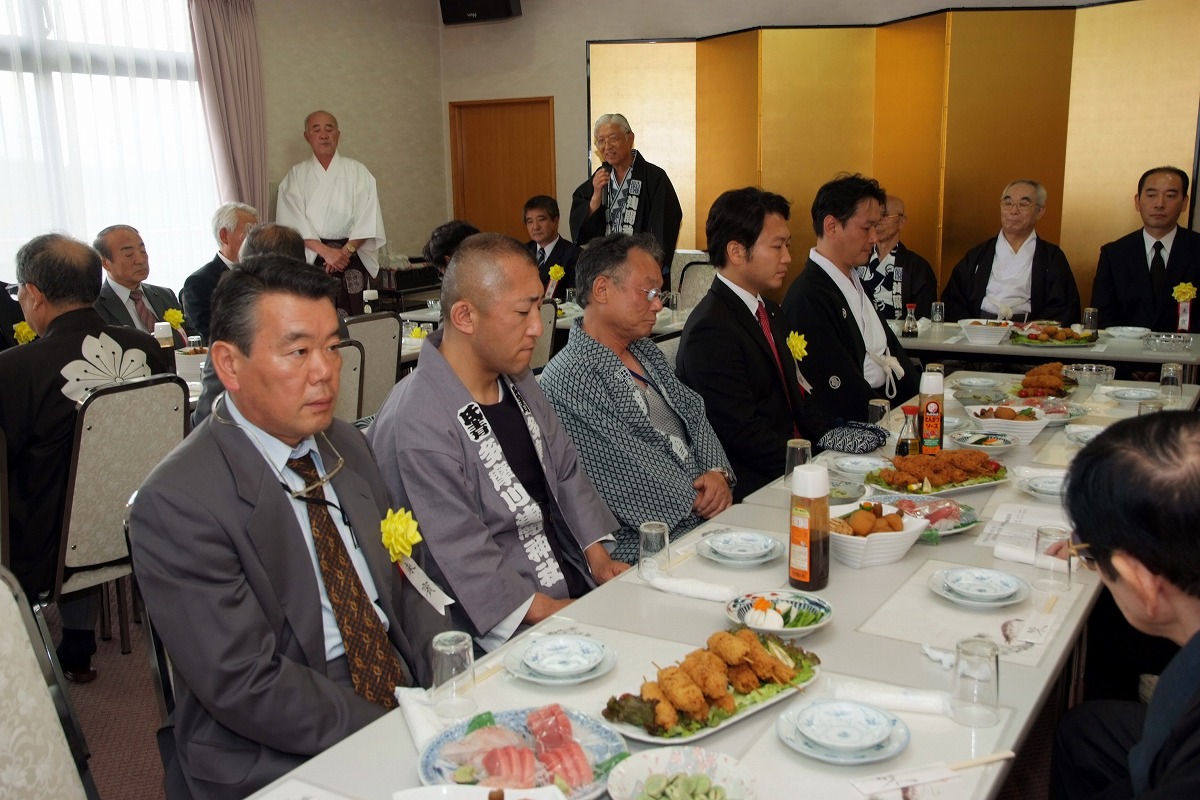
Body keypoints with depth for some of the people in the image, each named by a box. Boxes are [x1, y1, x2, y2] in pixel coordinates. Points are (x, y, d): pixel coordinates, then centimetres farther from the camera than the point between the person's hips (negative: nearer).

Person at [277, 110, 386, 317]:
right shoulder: (296, 175, 10)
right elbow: (293, 222, 0)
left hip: (351, 255, 0)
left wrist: (346, 250, -11)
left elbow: (367, 219, 2)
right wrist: (325, 251, -13)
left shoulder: (357, 171, 9)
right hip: (310, 258, 0)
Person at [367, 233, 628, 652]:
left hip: (574, 580, 8)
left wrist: (597, 556, 3)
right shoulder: (417, 425, -20)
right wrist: (549, 612, -20)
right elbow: (463, 562, -20)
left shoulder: (516, 379, 9)